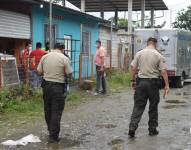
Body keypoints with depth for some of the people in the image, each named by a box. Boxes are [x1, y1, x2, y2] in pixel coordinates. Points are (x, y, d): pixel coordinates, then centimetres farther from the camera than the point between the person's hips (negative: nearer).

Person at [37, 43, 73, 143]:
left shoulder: (44, 57, 2)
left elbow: (39, 72, 5)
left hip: (46, 85, 5)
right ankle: (53, 136, 5)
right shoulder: (64, 58, -9)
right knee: (56, 111, 2)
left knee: (47, 109, 19)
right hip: (58, 86, -5)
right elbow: (69, 74, -7)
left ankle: (50, 129, 36)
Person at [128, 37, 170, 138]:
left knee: (138, 106, 4)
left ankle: (132, 128, -5)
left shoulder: (139, 53, 3)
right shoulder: (158, 56, -4)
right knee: (153, 107, 10)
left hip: (141, 81, 2)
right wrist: (167, 85, -5)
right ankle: (152, 129, 17)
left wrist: (133, 80, 13)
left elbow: (133, 68, 3)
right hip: (153, 82, -2)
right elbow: (163, 71, -8)